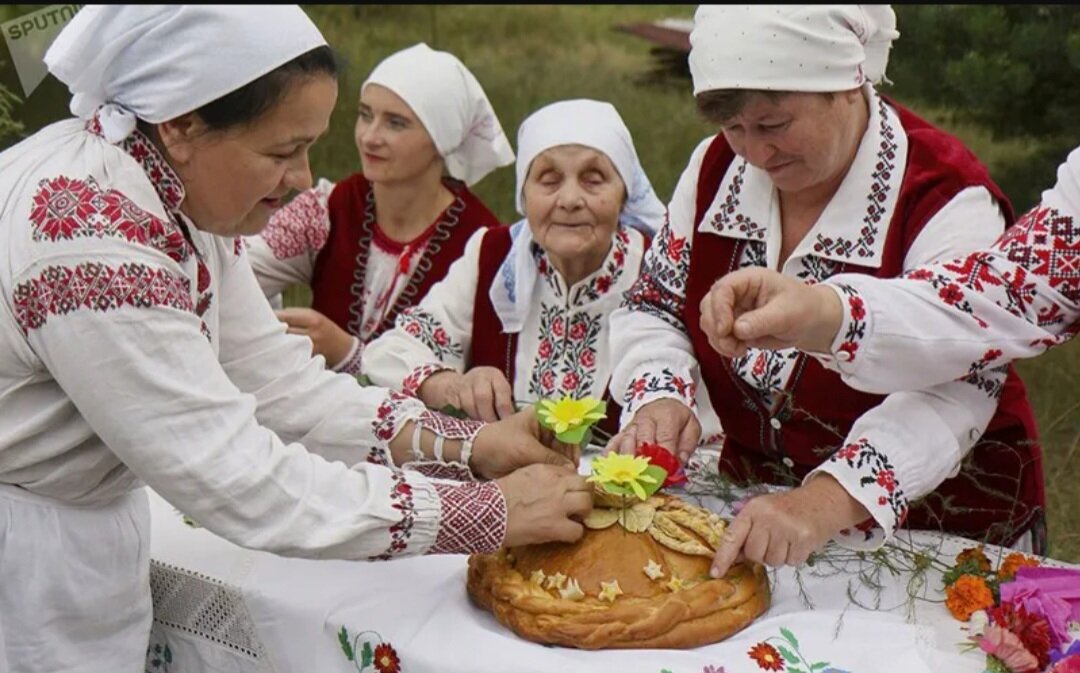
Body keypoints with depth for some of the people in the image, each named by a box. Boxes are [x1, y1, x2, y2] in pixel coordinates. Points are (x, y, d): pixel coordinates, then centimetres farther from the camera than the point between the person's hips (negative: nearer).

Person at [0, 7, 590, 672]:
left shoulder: (184, 194, -5)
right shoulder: (91, 239, -31)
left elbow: (276, 380, -2)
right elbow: (241, 480, -30)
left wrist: (465, 444, -12)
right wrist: (490, 512, -26)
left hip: (91, 526, 8)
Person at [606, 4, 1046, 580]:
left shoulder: (946, 201, -16)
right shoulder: (716, 168, 1)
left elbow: (954, 391, -26)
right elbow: (655, 306, 8)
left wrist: (824, 504, -40)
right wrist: (658, 398, -14)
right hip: (757, 505, 4)